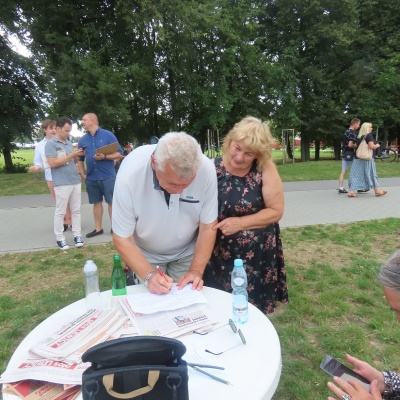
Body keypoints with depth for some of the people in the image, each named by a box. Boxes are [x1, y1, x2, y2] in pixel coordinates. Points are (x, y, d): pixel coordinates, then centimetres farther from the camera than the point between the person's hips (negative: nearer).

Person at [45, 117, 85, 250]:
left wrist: (78, 156, -1)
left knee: (76, 210, 9)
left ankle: (77, 235, 18)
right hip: (62, 184, -7)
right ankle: (59, 238, 11)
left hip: (76, 182, 7)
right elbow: (53, 163, -16)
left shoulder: (69, 143, 14)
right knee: (60, 212, 2)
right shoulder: (51, 144, -6)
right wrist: (71, 155, -16)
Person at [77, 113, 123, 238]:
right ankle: (98, 228, 22)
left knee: (112, 202, 1)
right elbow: (80, 159, 17)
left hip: (108, 176, -4)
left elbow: (119, 154, -7)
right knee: (96, 202, 12)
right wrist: (82, 174, 7)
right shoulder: (82, 140, 10)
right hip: (91, 178, 5)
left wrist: (105, 157, -20)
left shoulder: (108, 135, -4)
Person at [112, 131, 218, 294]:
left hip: (187, 253, 1)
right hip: (145, 256, -1)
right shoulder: (130, 174, -32)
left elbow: (207, 227, -15)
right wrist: (149, 275, -32)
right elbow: (122, 238, -21)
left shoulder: (206, 170, -29)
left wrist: (196, 271, -22)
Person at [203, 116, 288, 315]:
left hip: (257, 255, 0)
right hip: (219, 254, 1)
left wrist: (240, 223, -17)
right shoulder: (213, 167, -7)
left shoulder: (265, 169, -10)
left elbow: (276, 211, -8)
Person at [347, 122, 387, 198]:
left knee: (356, 175, 3)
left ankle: (351, 191, -5)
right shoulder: (369, 135, -8)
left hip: (358, 158, 5)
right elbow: (371, 146, -16)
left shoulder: (358, 137, 12)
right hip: (367, 158, -5)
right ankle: (377, 191, 15)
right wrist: (377, 145, 4)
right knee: (371, 174, 4)